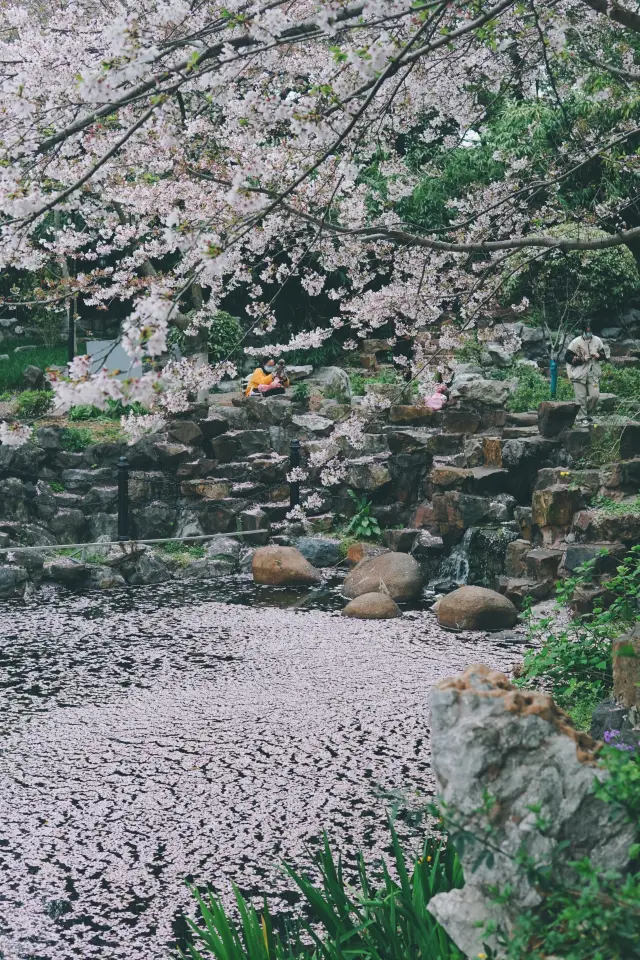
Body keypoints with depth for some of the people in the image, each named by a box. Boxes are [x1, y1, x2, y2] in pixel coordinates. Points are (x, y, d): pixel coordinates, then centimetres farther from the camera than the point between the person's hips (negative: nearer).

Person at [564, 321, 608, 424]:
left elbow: (603, 355, 16)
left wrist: (599, 355, -8)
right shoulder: (576, 342, -6)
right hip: (579, 374, -3)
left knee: (595, 395, -6)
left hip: (593, 373, 3)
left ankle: (588, 414, 15)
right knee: (581, 397, -2)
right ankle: (582, 418, 7)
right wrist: (581, 359, -17)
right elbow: (567, 357, -7)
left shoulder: (597, 341, 5)